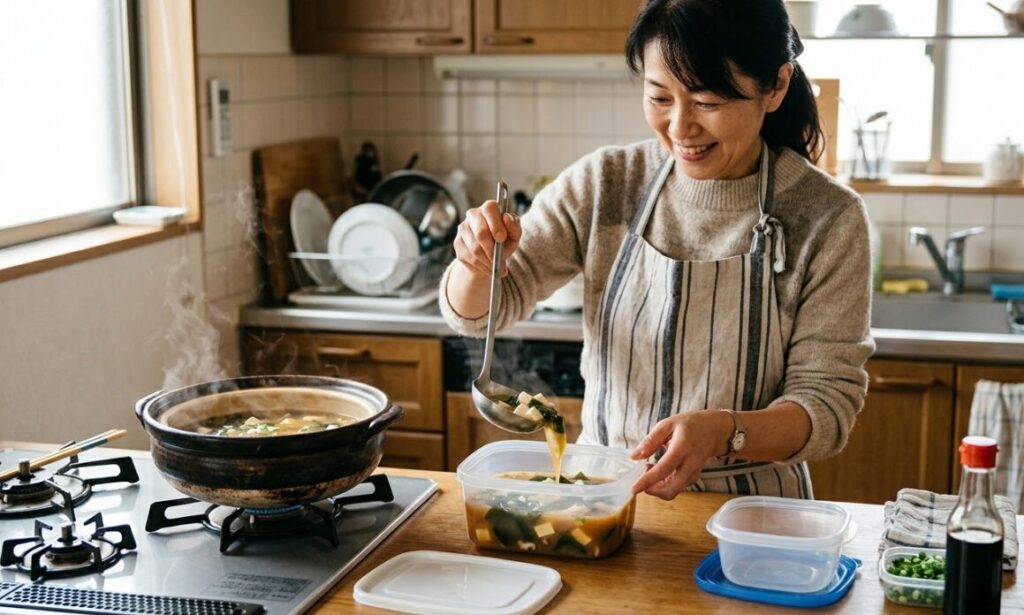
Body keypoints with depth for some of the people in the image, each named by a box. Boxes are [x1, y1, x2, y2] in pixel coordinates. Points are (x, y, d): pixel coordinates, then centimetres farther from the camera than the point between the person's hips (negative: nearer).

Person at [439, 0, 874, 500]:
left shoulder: (828, 220, -10)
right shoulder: (602, 185, -4)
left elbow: (828, 403, -9)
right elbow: (475, 312, 2)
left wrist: (722, 432, -29)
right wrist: (480, 264, -22)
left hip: (747, 513, 0)